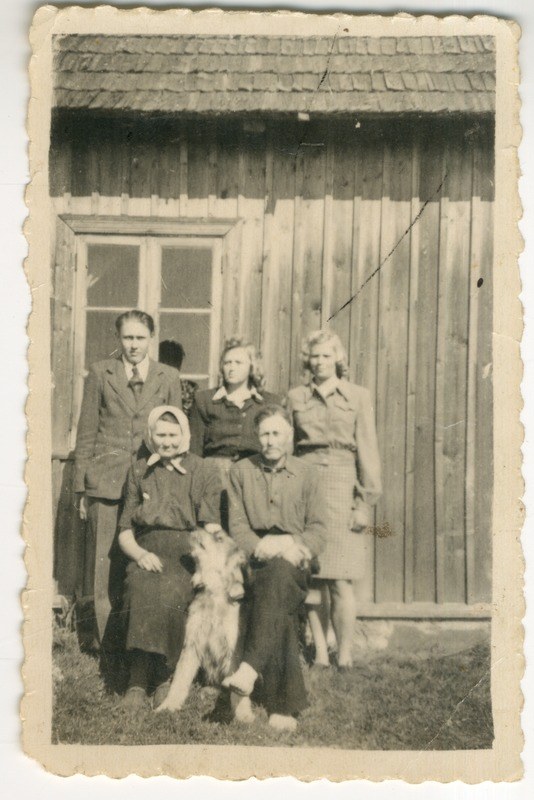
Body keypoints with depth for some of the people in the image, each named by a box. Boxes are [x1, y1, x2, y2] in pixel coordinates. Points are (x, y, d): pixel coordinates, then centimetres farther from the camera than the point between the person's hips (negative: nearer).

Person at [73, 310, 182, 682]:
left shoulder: (169, 378, 11)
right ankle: (106, 641, 11)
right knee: (104, 564, -1)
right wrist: (81, 485, 4)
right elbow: (86, 432, 8)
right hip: (106, 480, 0)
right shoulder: (100, 373, 9)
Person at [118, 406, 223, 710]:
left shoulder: (205, 473, 9)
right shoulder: (140, 472, 17)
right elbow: (125, 531, 14)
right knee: (143, 587, -32)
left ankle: (165, 677, -19)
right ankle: (139, 682, -26)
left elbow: (211, 528, 1)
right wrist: (140, 553, -6)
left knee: (169, 591, -34)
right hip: (148, 556, 2)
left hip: (187, 556, -2)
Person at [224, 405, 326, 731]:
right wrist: (262, 548, -14)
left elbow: (317, 530, 7)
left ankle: (251, 667, -47)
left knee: (277, 573, -38)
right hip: (256, 564, 1)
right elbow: (237, 526, 6)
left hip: (293, 567, -1)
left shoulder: (308, 475, 14)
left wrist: (286, 545, -13)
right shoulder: (241, 471, 15)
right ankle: (285, 704, -33)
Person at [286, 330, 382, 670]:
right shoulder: (296, 397, 11)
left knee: (340, 581, -5)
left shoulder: (358, 396, 6)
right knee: (311, 579, 3)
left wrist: (366, 501, -2)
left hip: (342, 488, -2)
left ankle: (345, 656, 7)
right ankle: (320, 655, 14)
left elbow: (368, 450, 4)